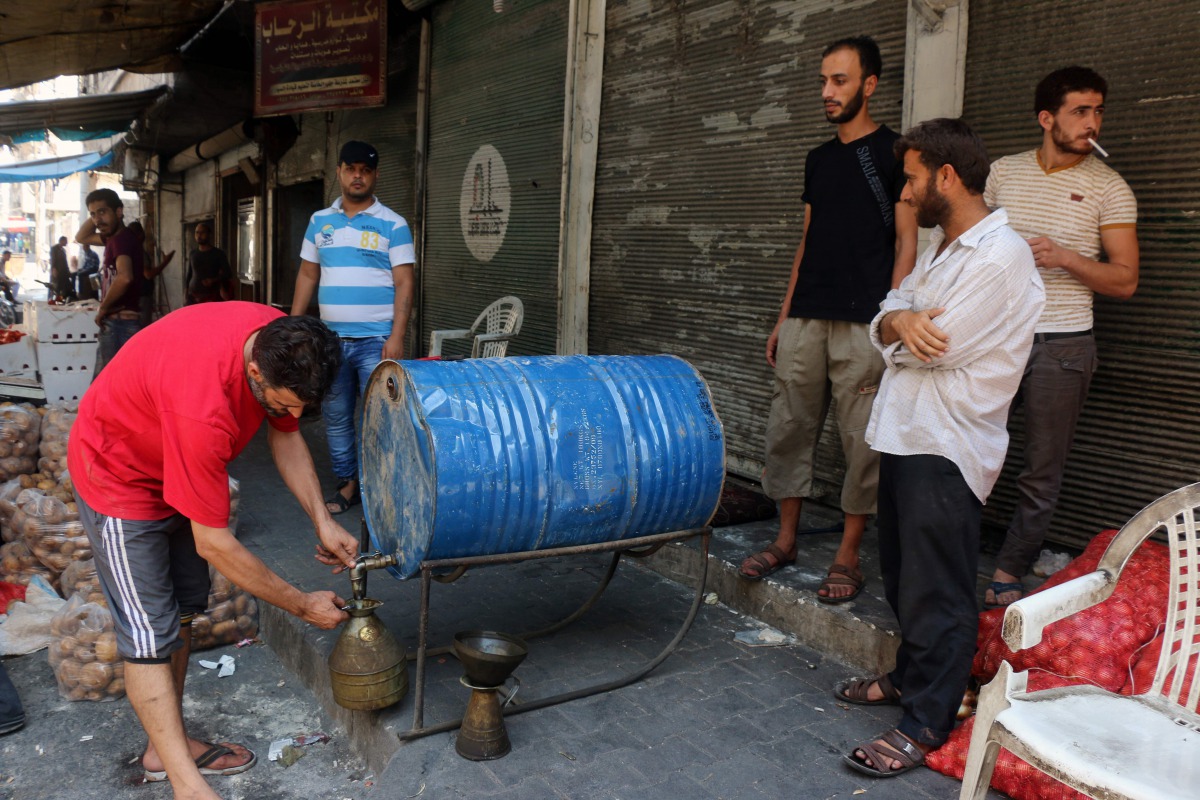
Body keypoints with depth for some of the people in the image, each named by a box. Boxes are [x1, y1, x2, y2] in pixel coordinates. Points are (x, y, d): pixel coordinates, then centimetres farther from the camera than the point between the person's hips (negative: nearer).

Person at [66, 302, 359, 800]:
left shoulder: (284, 345, -21)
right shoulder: (202, 407, -43)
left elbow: (285, 435, -3)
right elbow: (213, 543, -34)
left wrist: (323, 522, -14)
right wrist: (302, 606, -24)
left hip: (178, 473, 8)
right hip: (120, 475, -8)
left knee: (183, 610, 14)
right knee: (150, 635, -6)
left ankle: (164, 748, 29)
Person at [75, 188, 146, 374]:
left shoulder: (122, 238, -16)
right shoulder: (115, 237, 13)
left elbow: (124, 278, -34)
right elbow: (81, 237, 30)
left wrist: (103, 308, -19)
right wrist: (94, 214, 12)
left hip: (120, 323, -10)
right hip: (119, 322, 10)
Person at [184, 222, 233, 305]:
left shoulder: (218, 253, 1)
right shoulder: (193, 254, 13)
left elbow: (228, 273, -1)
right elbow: (189, 275, 18)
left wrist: (214, 280, -18)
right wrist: (186, 294, 12)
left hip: (212, 297, -3)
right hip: (193, 296, 3)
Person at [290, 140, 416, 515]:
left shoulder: (393, 225, -1)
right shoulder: (320, 222, 12)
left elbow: (404, 282, -6)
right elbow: (307, 276, 15)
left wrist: (397, 336, -15)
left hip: (376, 340, -4)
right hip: (331, 339, 5)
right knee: (335, 416, 10)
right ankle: (347, 483, 23)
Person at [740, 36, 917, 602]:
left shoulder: (893, 152, 0)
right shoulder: (819, 158, 18)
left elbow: (906, 243, -4)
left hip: (863, 326, -6)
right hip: (806, 320, 6)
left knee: (861, 440, -1)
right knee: (788, 428, 7)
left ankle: (848, 556, 10)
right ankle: (786, 539, 20)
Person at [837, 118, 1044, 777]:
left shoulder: (1000, 256, -17)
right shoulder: (940, 247, 14)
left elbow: (938, 348, -21)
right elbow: (884, 321, 8)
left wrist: (901, 332, 0)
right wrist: (902, 323, -15)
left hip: (946, 449, -9)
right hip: (906, 434, 9)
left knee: (935, 593, 1)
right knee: (902, 576, 20)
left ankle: (926, 723, 13)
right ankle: (908, 676, 38)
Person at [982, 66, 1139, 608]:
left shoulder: (1108, 188, 0)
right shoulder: (1004, 172, 8)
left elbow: (1125, 280, -1)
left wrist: (1066, 257, -17)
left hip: (1061, 345, -2)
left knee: (1042, 472, 4)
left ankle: (1009, 573, 18)